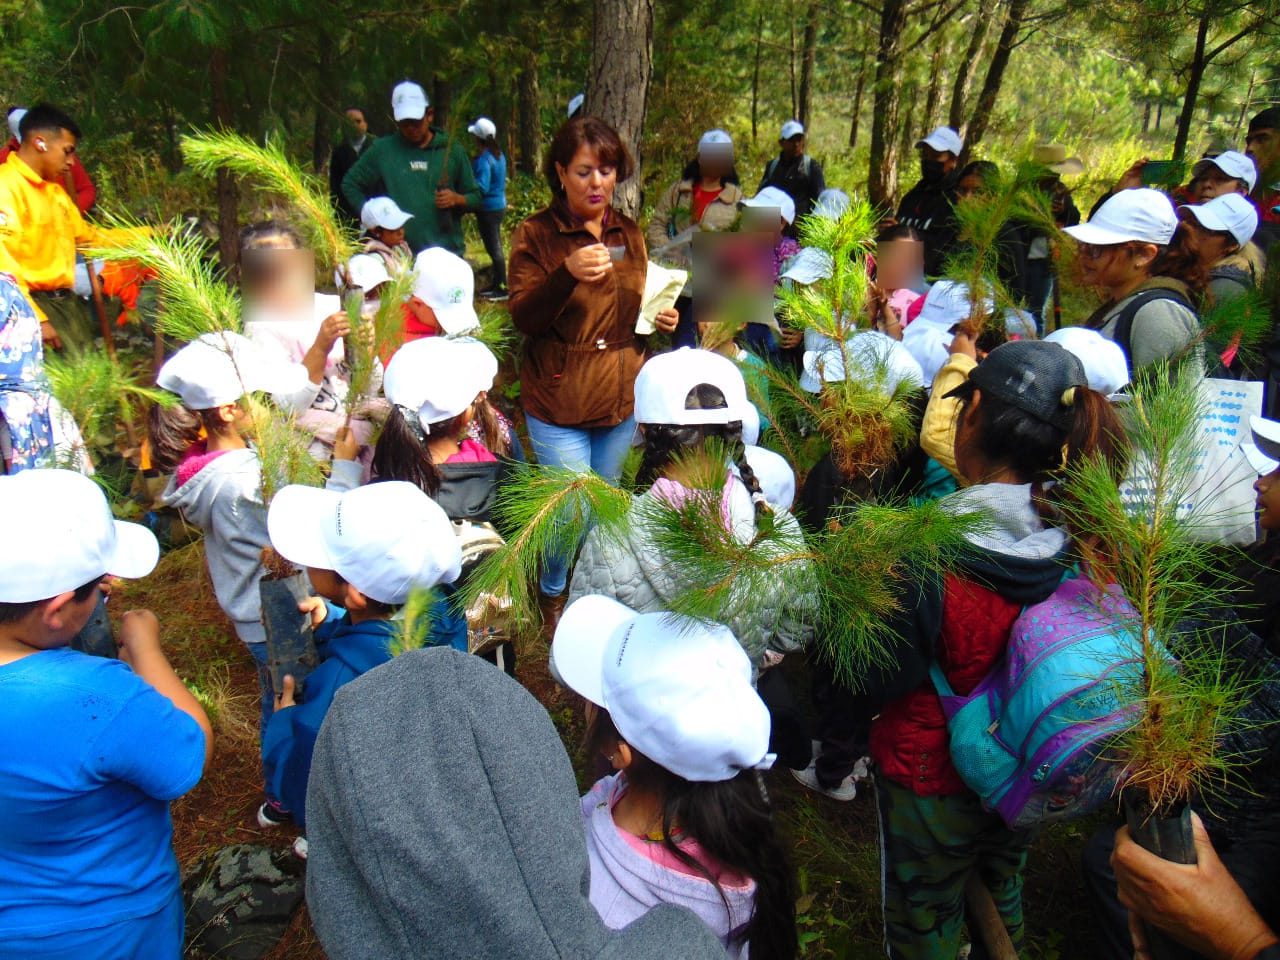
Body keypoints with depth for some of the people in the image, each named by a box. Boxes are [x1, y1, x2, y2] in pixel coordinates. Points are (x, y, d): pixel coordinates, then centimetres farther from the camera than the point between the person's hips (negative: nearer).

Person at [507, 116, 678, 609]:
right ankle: (552, 598, 28)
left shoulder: (629, 233, 10)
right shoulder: (535, 234, -7)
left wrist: (661, 319, 0)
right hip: (558, 403, -5)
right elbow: (523, 318, -15)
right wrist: (567, 274, -31)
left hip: (622, 400, 5)